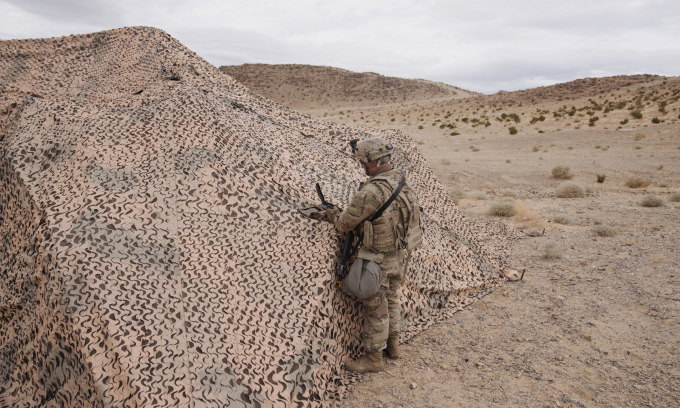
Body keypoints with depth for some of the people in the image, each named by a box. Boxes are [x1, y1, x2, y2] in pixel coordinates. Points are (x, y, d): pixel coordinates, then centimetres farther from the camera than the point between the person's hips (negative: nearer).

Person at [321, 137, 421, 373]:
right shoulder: (401, 183, 0)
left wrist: (333, 215, 6)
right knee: (390, 299, 24)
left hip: (378, 259, -8)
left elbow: (345, 224, -19)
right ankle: (392, 344, 41)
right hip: (399, 255, 8)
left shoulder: (371, 192, -28)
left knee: (375, 307, 6)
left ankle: (374, 358, 21)